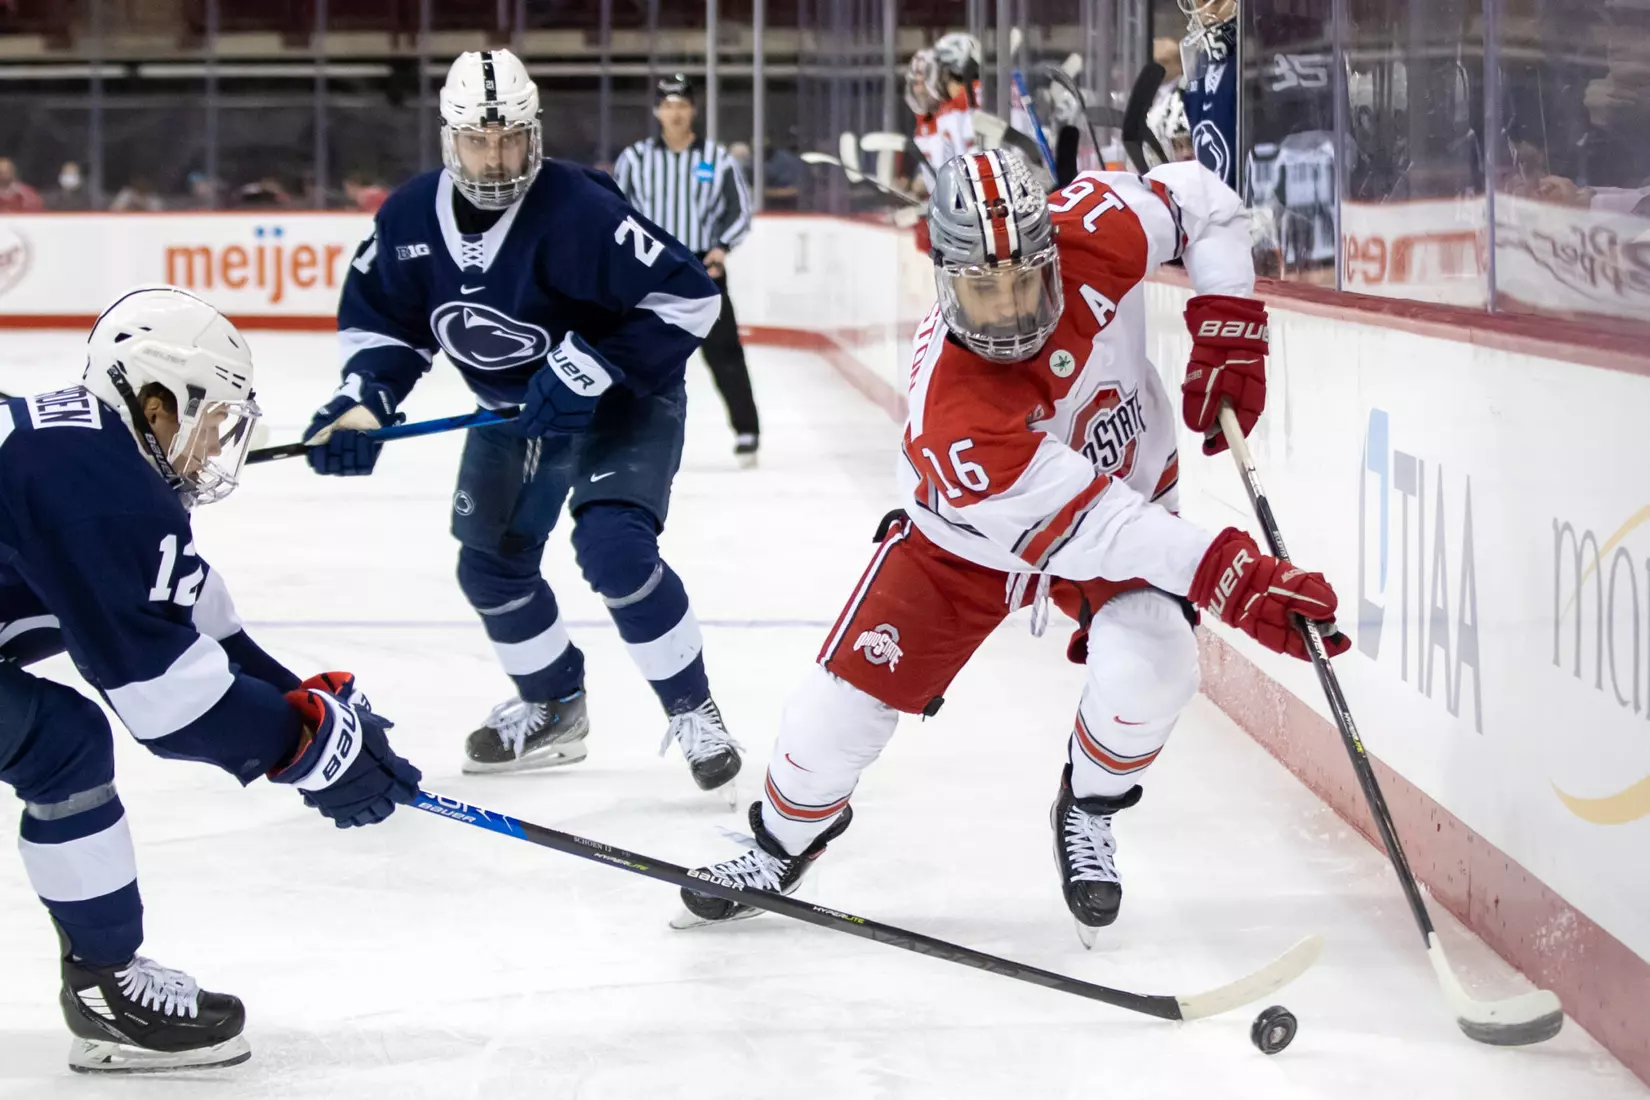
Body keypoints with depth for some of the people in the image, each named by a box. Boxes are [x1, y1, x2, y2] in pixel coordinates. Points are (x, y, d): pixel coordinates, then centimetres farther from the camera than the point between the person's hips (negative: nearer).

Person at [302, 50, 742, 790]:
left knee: (613, 548, -24)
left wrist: (588, 371, -32)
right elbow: (379, 319, 1)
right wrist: (363, 399, -17)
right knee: (490, 563, 10)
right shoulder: (410, 218, -13)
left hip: (623, 401, -7)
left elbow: (687, 297, -29)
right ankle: (553, 708, 34)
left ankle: (692, 712, -6)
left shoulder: (578, 209, -31)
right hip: (513, 410, 7)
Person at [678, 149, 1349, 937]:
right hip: (967, 539, -2)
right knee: (847, 700, -2)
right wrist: (1232, 581, -46)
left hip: (1131, 495, 2)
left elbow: (1201, 203, -11)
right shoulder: (950, 411, -41)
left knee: (1146, 671, -25)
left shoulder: (1093, 235, -31)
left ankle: (1089, 812, 7)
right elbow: (1082, 528, -40)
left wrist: (1226, 334, -22)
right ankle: (782, 842, 31)